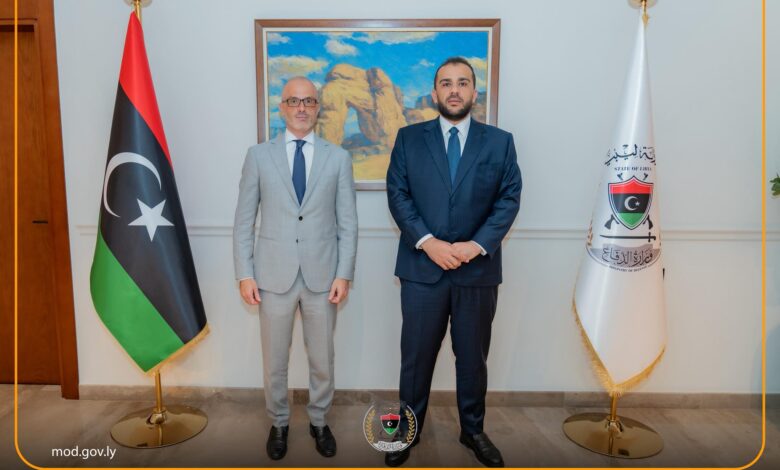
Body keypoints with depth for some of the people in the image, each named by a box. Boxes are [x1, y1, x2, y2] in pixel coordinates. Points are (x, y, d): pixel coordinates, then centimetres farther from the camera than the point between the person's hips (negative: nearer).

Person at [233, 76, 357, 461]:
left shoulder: (338, 158, 3)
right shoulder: (259, 155, 3)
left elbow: (348, 222, 1)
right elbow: (244, 220, 2)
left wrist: (344, 274, -5)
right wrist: (244, 274, -3)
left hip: (322, 275, 0)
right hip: (274, 275, 0)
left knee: (322, 360, 14)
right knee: (274, 361, 14)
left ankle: (319, 422, 37)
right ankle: (279, 424, 37)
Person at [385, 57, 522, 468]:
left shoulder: (500, 142, 6)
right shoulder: (409, 138, 5)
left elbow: (509, 199, 0)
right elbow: (398, 194, -2)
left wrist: (477, 244, -13)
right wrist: (428, 242, -14)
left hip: (478, 269, 1)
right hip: (422, 267, 0)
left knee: (473, 356, 15)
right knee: (416, 355, 10)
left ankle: (473, 430, 35)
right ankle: (408, 429, 31)